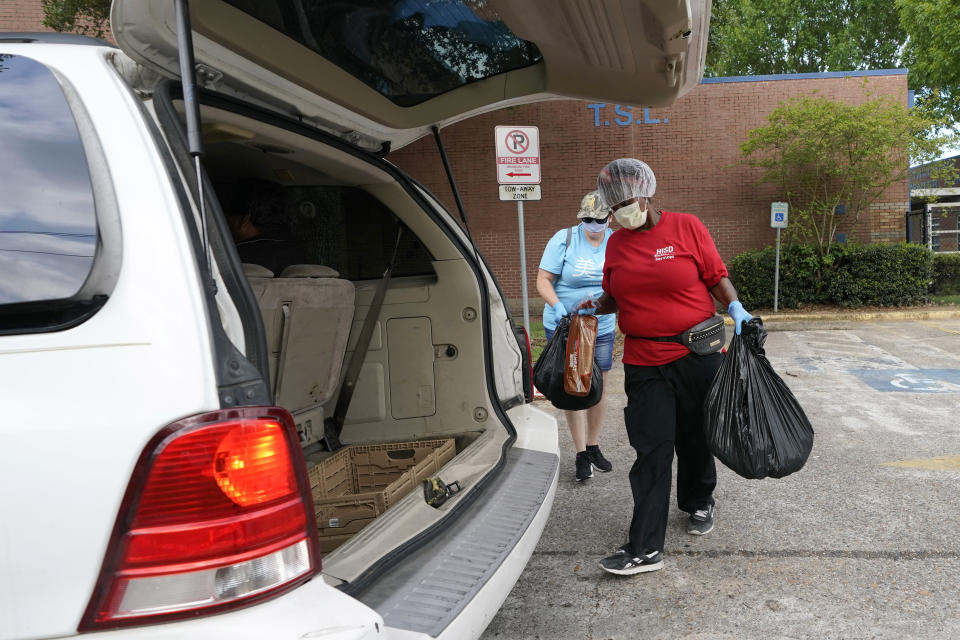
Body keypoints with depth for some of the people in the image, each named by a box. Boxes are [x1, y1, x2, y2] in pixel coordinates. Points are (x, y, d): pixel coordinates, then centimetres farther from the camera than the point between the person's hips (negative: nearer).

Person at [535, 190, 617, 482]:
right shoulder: (563, 239, -9)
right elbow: (543, 280, -10)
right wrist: (557, 306, -28)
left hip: (602, 327, 3)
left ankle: (594, 447, 27)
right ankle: (581, 455, 5)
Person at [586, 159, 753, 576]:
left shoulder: (686, 227, -1)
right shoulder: (616, 243, 8)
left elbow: (716, 276, 2)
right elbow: (613, 296, 17)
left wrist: (735, 308, -14)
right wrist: (593, 306, -2)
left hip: (698, 354, -1)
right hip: (644, 363, 2)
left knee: (695, 439, 14)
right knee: (652, 450, -3)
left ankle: (698, 504, 42)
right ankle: (645, 548, 0)